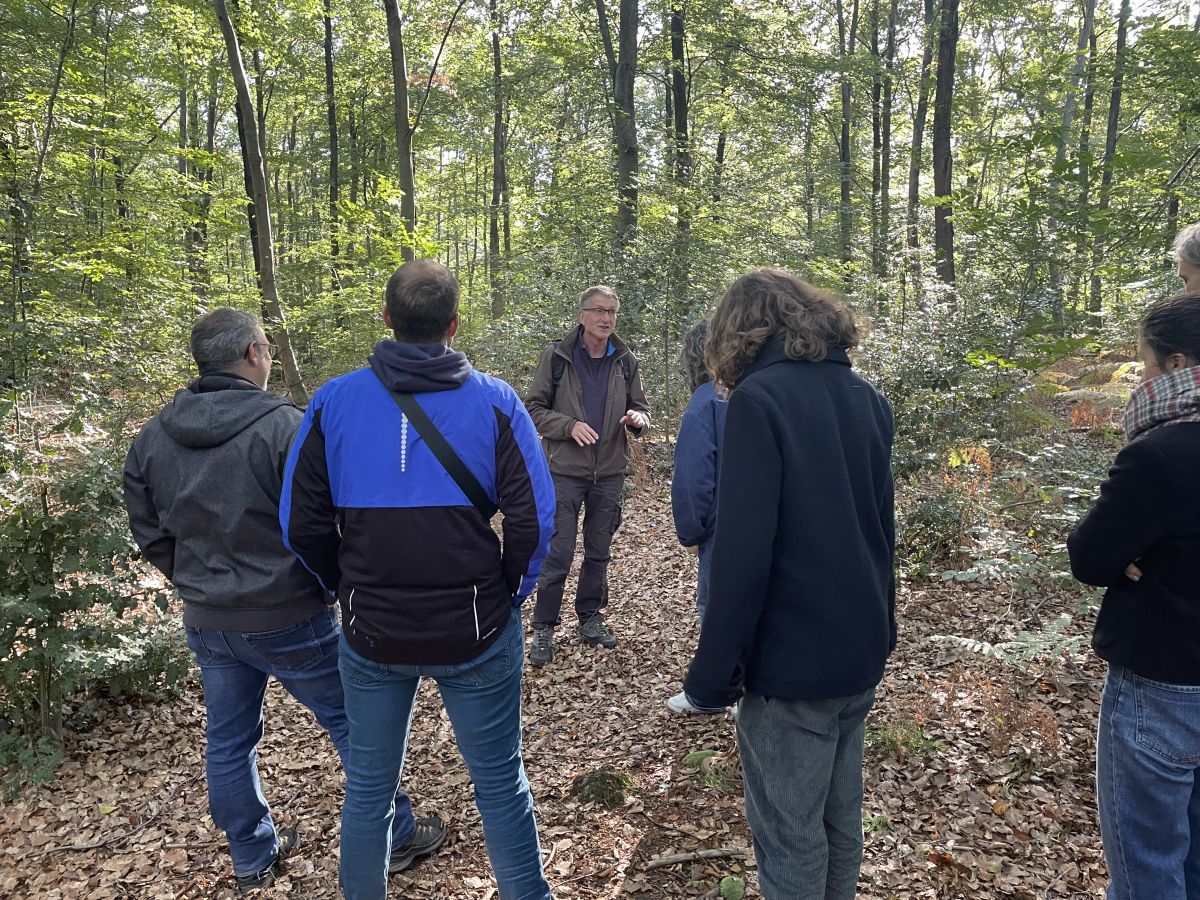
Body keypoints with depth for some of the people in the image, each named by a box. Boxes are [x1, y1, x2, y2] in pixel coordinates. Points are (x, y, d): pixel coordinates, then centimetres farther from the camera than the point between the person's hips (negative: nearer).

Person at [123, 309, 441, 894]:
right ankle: (396, 837, 24)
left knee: (228, 740, 20)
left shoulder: (151, 439, 1)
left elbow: (148, 532, 7)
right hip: (288, 618, -6)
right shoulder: (284, 427, -20)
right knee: (353, 724, 11)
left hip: (207, 622, 6)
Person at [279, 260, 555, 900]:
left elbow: (301, 524, -3)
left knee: (369, 784, 21)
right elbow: (534, 518, -12)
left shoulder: (333, 402, -6)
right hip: (476, 631, -1)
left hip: (372, 632, 2)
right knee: (499, 779, 16)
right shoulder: (494, 402, -10)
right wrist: (508, 592, 4)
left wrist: (349, 589, 12)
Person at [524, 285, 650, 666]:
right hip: (566, 470, -4)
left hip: (610, 471, 4)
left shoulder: (626, 361, 5)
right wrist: (569, 425, -19)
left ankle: (590, 617, 30)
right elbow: (534, 408, -3)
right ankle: (543, 627, 12)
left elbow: (639, 407, 13)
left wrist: (638, 418, -11)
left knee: (599, 552, 14)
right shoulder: (556, 356, -4)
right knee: (558, 554, -2)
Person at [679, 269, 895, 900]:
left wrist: (712, 672, -14)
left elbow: (743, 552, -22)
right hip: (862, 653, 8)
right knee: (840, 820, 22)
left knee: (790, 838, 8)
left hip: (792, 661, -8)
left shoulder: (760, 399, -17)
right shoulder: (867, 398, 7)